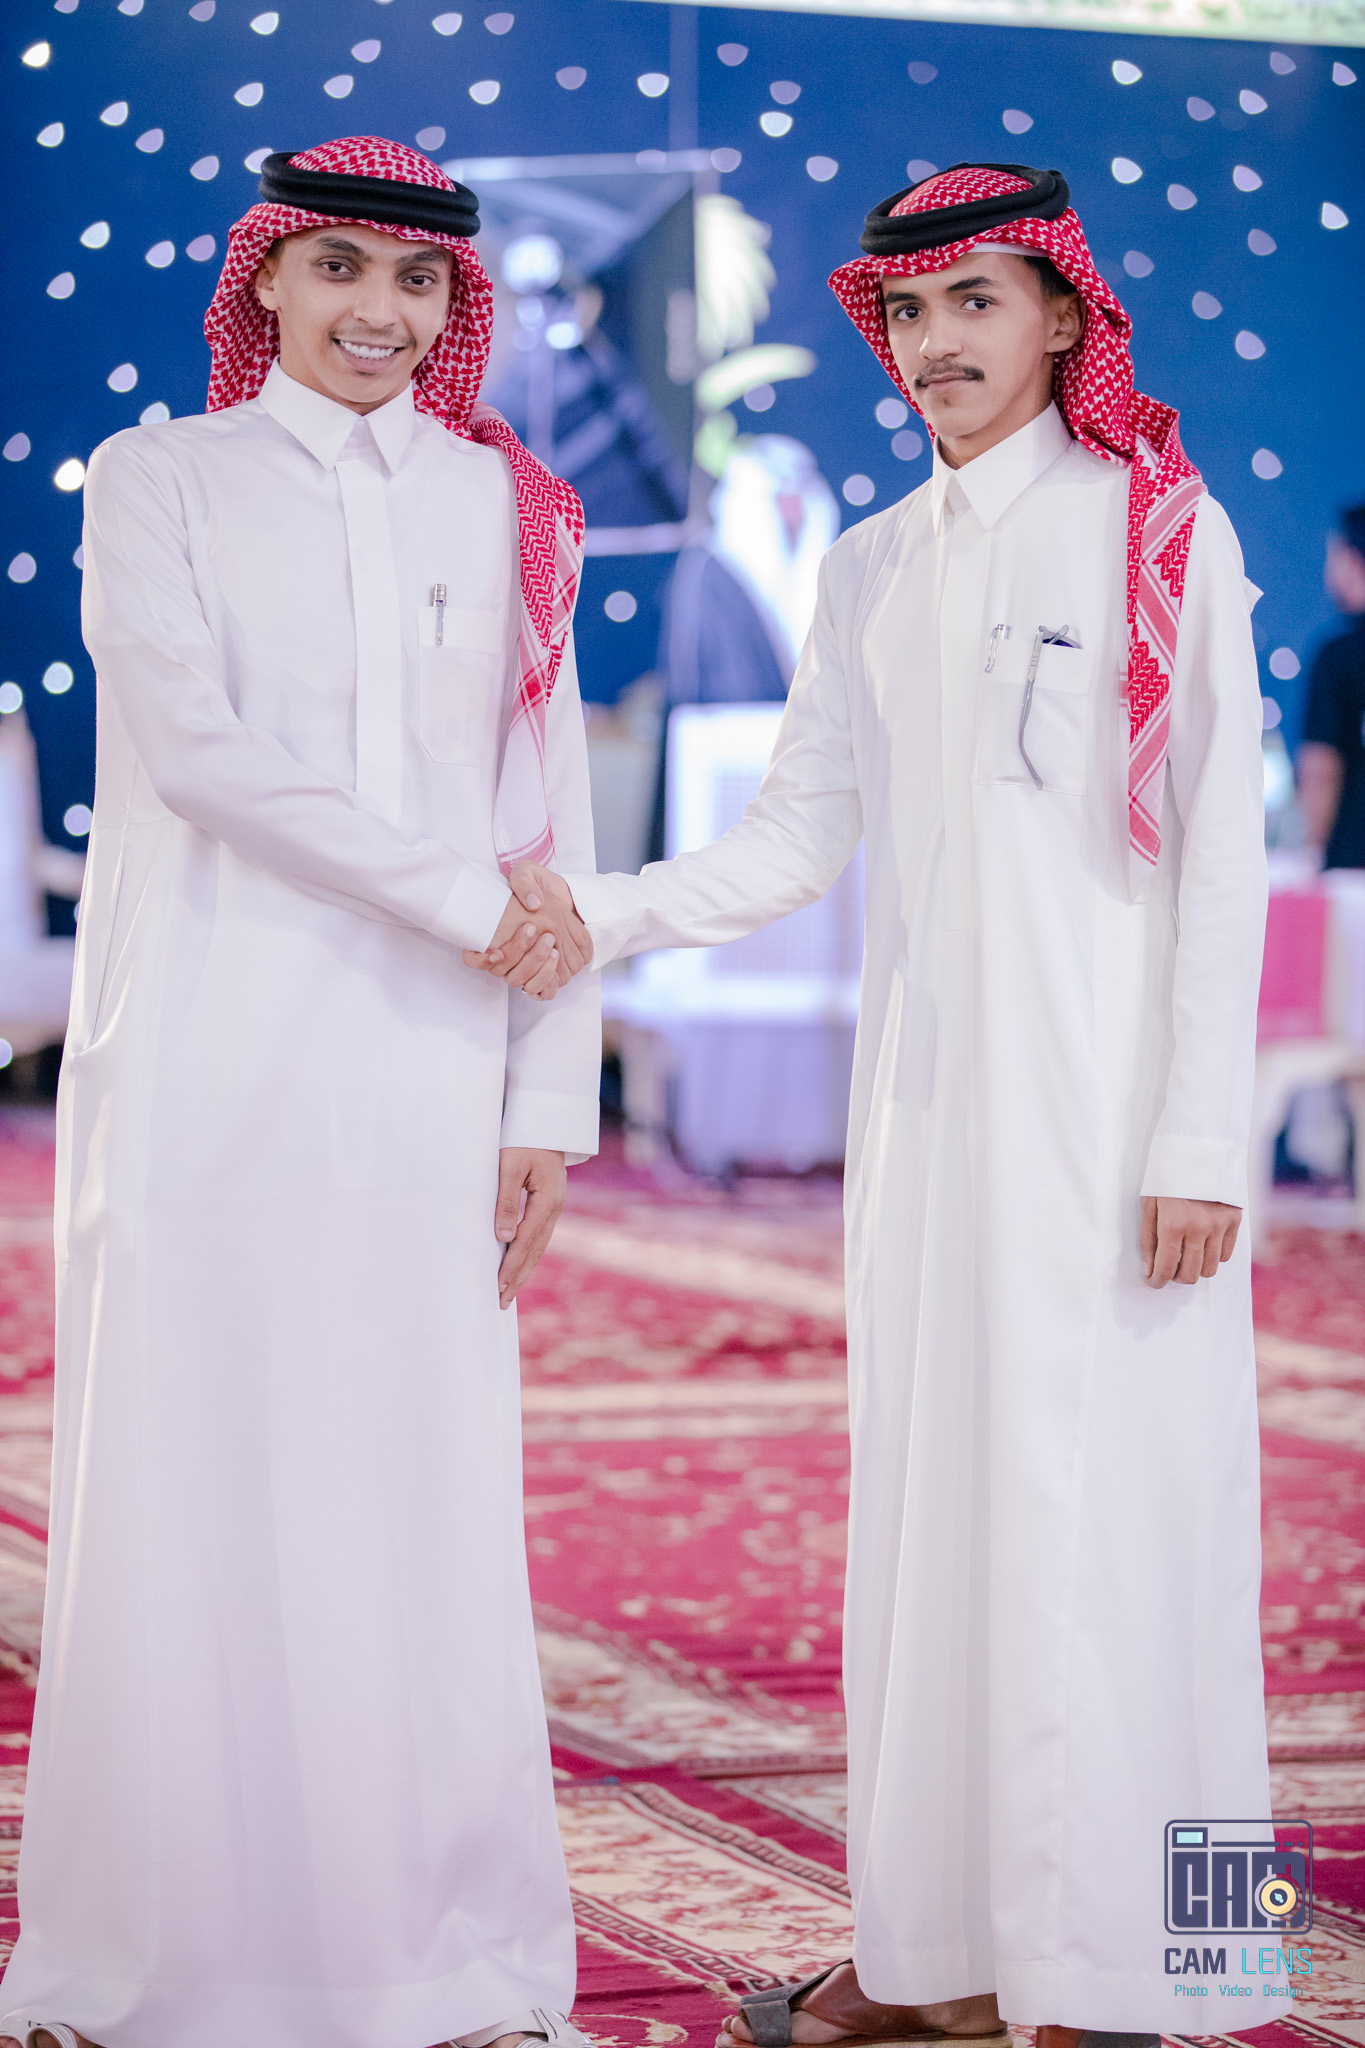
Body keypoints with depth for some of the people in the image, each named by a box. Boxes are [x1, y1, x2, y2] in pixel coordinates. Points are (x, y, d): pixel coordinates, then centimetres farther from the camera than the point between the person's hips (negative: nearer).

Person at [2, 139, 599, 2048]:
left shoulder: (503, 505, 13)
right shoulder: (159, 479, 7)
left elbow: (551, 813, 10)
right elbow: (188, 741, -7)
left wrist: (549, 1097, 3)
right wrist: (462, 889, -11)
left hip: (420, 1077, 2)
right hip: (205, 1069, -2)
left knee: (425, 1513, 1)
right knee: (192, 1501, -2)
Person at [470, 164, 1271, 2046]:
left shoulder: (1161, 531, -2)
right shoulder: (874, 567, 14)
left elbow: (1221, 851, -6)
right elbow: (800, 837, 11)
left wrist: (1201, 1136, -12)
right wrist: (600, 914, -6)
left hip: (1100, 1095, -5)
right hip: (929, 1093, 6)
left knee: (1095, 1508, -7)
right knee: (928, 1493, 7)